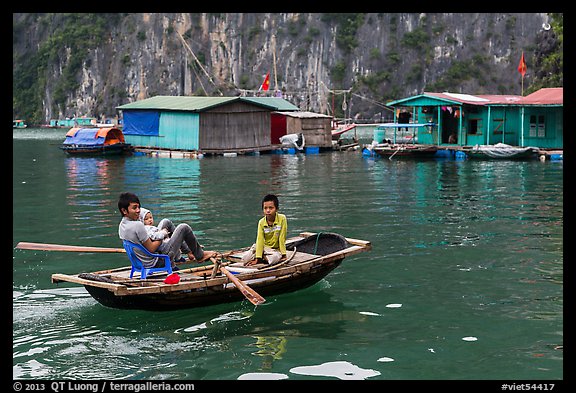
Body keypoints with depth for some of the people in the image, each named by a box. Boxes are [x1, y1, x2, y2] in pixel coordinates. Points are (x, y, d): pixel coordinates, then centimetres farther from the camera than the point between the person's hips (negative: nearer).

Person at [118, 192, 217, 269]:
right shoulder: (137, 225, -30)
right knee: (184, 228, -6)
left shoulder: (121, 225, 0)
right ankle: (199, 255, 14)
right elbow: (151, 248, -25)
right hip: (159, 262, -10)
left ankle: (189, 252, 39)